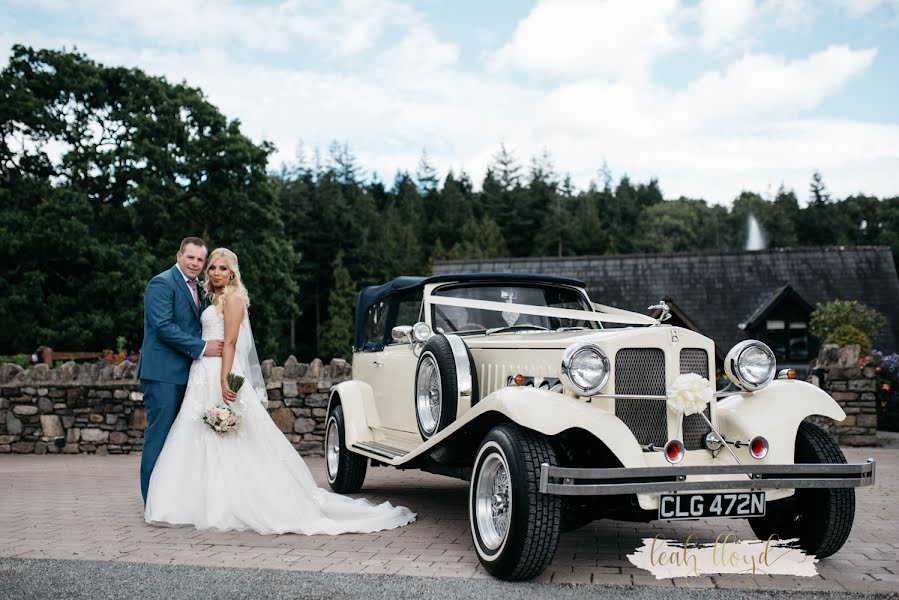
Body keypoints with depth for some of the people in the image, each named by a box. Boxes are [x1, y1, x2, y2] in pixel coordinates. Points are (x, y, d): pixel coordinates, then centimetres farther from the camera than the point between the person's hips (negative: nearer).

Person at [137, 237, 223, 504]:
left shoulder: (197, 289, 18)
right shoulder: (162, 283, -10)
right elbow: (163, 327, -19)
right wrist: (202, 347, -19)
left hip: (184, 373, 9)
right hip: (163, 372, -9)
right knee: (159, 434, -5)